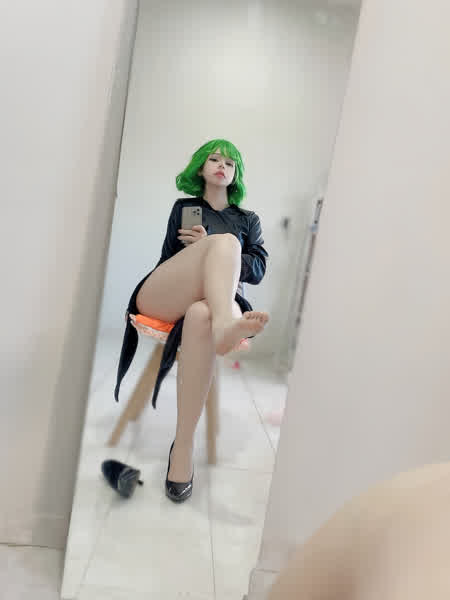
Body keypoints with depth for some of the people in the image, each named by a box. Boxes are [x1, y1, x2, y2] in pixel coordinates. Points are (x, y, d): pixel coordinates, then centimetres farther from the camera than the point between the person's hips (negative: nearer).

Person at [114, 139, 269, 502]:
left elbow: (257, 271, 11)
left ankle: (183, 447, -40)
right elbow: (168, 260, 19)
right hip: (161, 296, 0)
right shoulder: (184, 208, 25)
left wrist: (210, 251, -2)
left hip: (215, 300, 1)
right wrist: (216, 250, 0)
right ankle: (225, 326, -59)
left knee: (201, 316, -41)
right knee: (225, 241, -29)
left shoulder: (248, 219, 27)